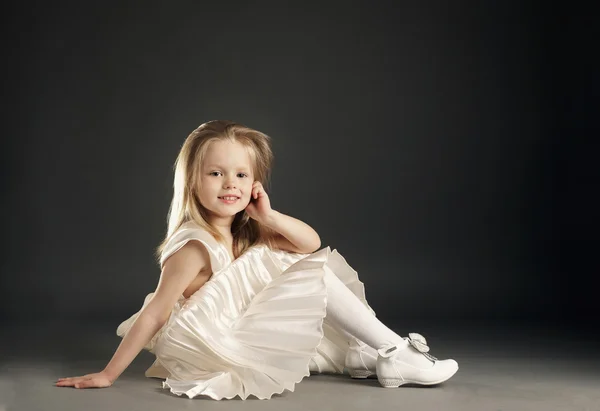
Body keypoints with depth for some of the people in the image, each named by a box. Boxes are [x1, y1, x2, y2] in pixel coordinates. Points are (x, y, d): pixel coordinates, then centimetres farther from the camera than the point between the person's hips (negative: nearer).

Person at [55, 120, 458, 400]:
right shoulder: (195, 246, -21)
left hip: (246, 335, 9)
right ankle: (395, 352, -6)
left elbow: (312, 243, 2)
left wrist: (270, 218, -15)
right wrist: (108, 375, -20)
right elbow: (155, 314, -20)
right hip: (215, 347, -9)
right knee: (317, 277, -12)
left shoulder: (245, 229, 4)